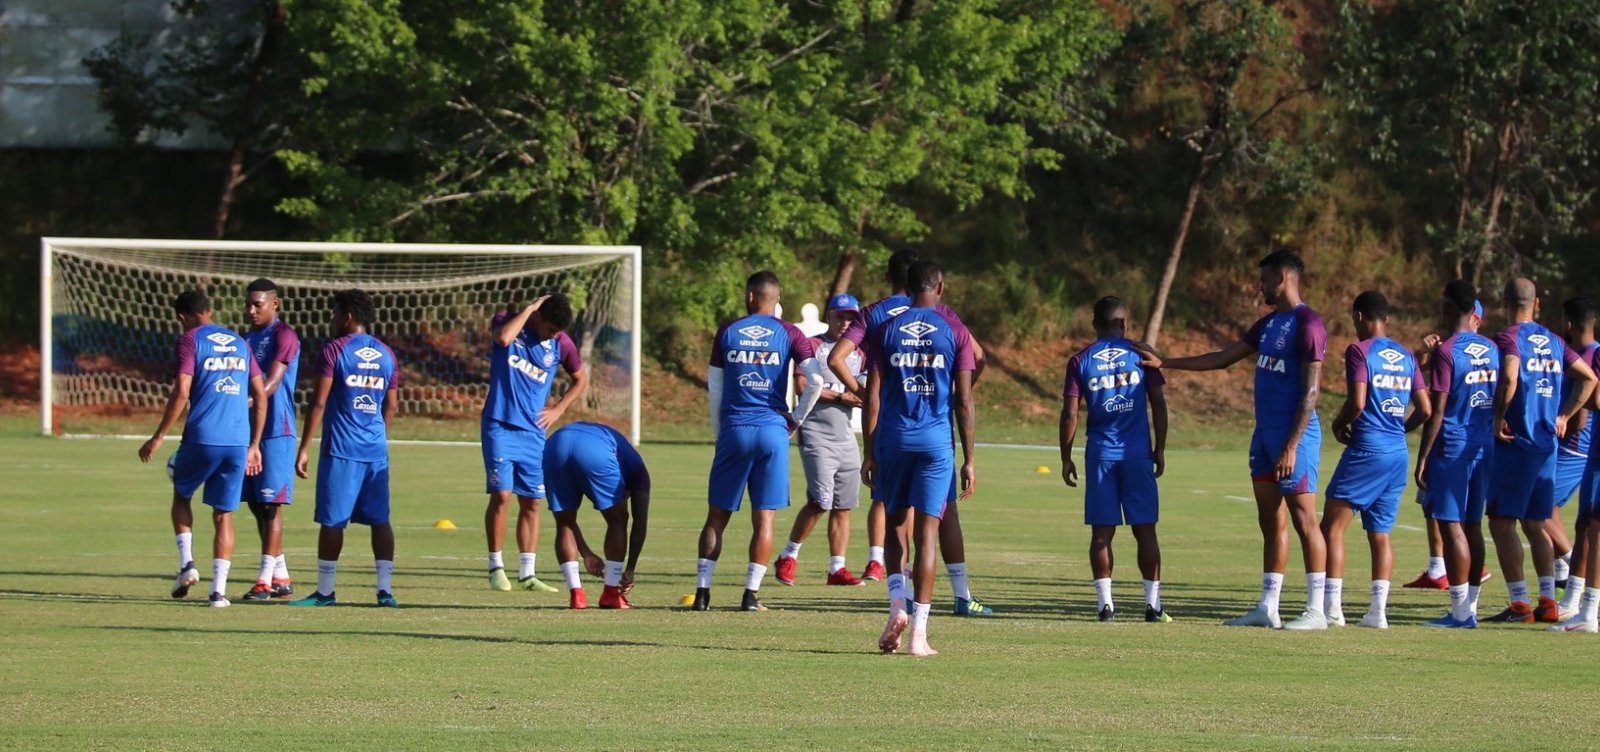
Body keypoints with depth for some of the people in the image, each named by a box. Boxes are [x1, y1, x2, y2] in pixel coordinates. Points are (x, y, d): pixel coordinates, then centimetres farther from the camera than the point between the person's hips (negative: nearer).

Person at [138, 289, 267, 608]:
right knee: (224, 515, 9)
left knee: (181, 494, 21)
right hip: (238, 441, 4)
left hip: (202, 437, -4)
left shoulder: (189, 341, -1)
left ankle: (186, 563, 5)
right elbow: (260, 396, 16)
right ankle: (219, 590, 1)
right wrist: (254, 445, 20)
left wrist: (158, 437, -5)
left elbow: (181, 393, -11)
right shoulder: (239, 343, 16)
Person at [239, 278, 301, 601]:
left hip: (276, 431, -8)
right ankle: (281, 578, 15)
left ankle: (265, 581, -11)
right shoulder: (248, 338, 18)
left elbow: (272, 382, -20)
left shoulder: (284, 335, -8)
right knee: (257, 506, 9)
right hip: (250, 430, 9)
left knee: (271, 506, -9)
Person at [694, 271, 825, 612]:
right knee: (764, 518, 4)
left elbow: (714, 388, 9)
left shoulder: (728, 332, 7)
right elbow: (816, 380, -7)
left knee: (717, 516, 7)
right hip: (772, 430, 0)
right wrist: (796, 418, 6)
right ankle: (751, 594, 0)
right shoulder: (789, 334, 3)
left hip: (734, 430, 0)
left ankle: (703, 592, 3)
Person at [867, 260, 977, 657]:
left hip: (893, 438, 1)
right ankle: (919, 632, -4)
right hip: (936, 440, -1)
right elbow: (964, 401, -1)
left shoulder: (886, 331, 3)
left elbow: (873, 397, 2)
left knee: (895, 523, 17)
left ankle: (897, 605, -4)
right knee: (926, 532, 0)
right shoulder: (954, 333, 1)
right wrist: (969, 459, 3)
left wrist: (869, 453, 7)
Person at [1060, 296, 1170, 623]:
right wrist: (1160, 448, 9)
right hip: (1138, 452, 0)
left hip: (1100, 453, 0)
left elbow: (1070, 414, -1)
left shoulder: (1080, 361, 3)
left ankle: (1105, 603, -1)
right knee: (1145, 529, 4)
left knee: (1101, 531, 3)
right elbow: (1158, 404, 1)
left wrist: (1066, 458, 6)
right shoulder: (1141, 354, 3)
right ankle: (1153, 602, 2)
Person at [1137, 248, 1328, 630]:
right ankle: (1267, 609, 11)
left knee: (1304, 520, -7)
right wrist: (1165, 363, 25)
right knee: (1270, 522, 9)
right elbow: (1223, 358, 25)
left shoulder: (1307, 324, -12)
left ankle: (1316, 611, -6)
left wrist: (1292, 445, -21)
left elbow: (1311, 391, -17)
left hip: (1293, 434, -9)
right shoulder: (1269, 323, 16)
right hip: (1265, 433, 9)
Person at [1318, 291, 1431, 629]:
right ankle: (1378, 610, 3)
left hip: (1366, 450, -7)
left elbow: (1357, 402, -17)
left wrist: (1338, 424, 1)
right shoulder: (1406, 356, 12)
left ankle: (1331, 607, -6)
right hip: (1398, 453, 7)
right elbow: (1425, 409, 10)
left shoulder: (1360, 351, -8)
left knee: (1333, 527, 0)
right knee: (1380, 533, 10)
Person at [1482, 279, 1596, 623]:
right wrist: (1564, 416, 16)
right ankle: (1548, 601, 9)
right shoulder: (1553, 342, 12)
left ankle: (1519, 603, -9)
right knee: (1535, 524, 14)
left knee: (1502, 522, -3)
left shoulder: (1508, 338, -9)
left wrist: (1499, 417, -15)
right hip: (1547, 444, 7)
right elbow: (1588, 378, 15)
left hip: (1515, 443, -7)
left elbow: (1509, 379, -26)